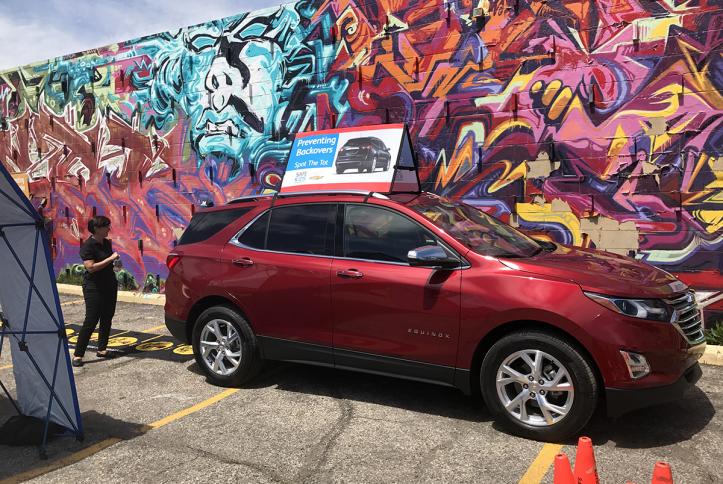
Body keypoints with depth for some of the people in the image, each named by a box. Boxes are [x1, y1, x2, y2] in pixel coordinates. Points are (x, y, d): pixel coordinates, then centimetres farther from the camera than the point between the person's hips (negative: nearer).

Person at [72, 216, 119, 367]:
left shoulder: (107, 243, 9)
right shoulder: (87, 246, -14)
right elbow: (91, 267, -23)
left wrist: (115, 260, 9)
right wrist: (110, 259, -22)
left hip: (110, 285, 8)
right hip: (94, 287, -8)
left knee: (107, 318, 10)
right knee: (91, 320, -8)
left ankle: (101, 349, 20)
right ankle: (78, 355, -1)